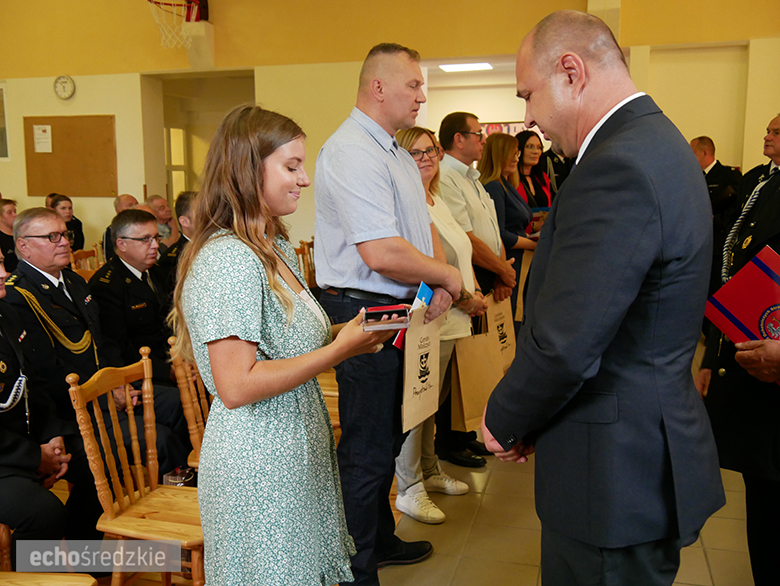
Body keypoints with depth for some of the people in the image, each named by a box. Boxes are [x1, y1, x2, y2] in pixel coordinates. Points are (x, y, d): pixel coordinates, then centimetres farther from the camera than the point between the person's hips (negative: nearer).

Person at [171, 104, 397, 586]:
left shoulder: (279, 250, 10)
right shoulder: (227, 260, -22)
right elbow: (237, 386, -25)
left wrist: (349, 335, 0)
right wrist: (338, 349, -21)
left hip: (295, 450, 9)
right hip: (258, 466, -9)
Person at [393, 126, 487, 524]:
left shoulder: (438, 202, 17)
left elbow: (462, 254, 23)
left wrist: (475, 292, 10)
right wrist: (464, 298, -12)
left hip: (450, 320, 10)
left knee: (431, 400, 19)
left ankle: (430, 472, 33)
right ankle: (409, 490, 11)